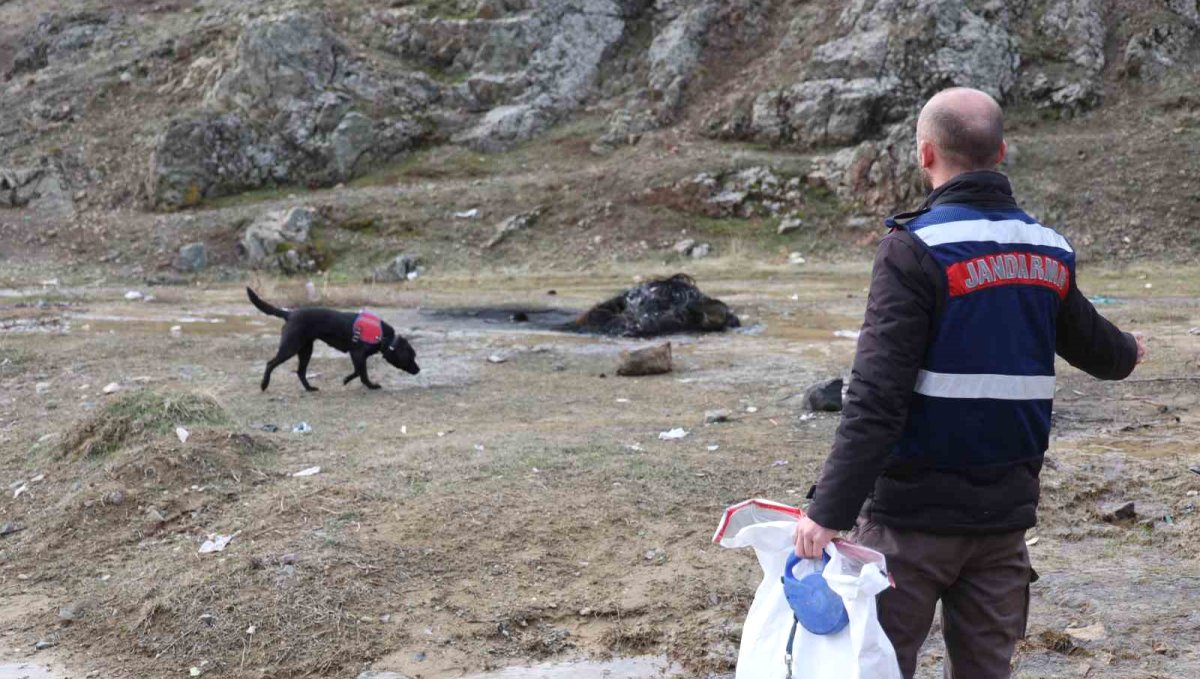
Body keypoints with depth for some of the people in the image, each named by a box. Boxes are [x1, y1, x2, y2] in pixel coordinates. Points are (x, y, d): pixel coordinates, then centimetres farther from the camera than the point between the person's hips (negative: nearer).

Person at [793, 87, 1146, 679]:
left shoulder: (917, 250, -14)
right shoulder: (1049, 253, 6)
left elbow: (876, 400, -22)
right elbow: (1092, 343, 25)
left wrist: (830, 510, -21)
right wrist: (1128, 352, 49)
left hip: (914, 515, -6)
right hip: (1004, 516, 6)